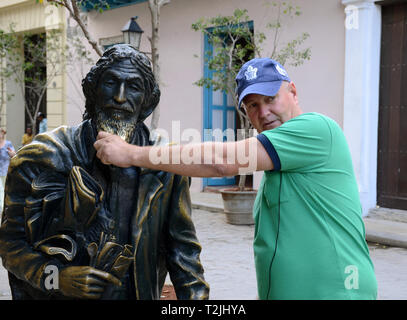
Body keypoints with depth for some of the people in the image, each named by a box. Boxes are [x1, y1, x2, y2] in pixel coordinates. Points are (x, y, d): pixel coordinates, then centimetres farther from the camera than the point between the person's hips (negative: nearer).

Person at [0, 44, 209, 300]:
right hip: (64, 295, -2)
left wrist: (196, 298, -6)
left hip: (141, 293, 2)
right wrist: (55, 278, -22)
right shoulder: (44, 157, -11)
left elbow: (182, 248, 1)